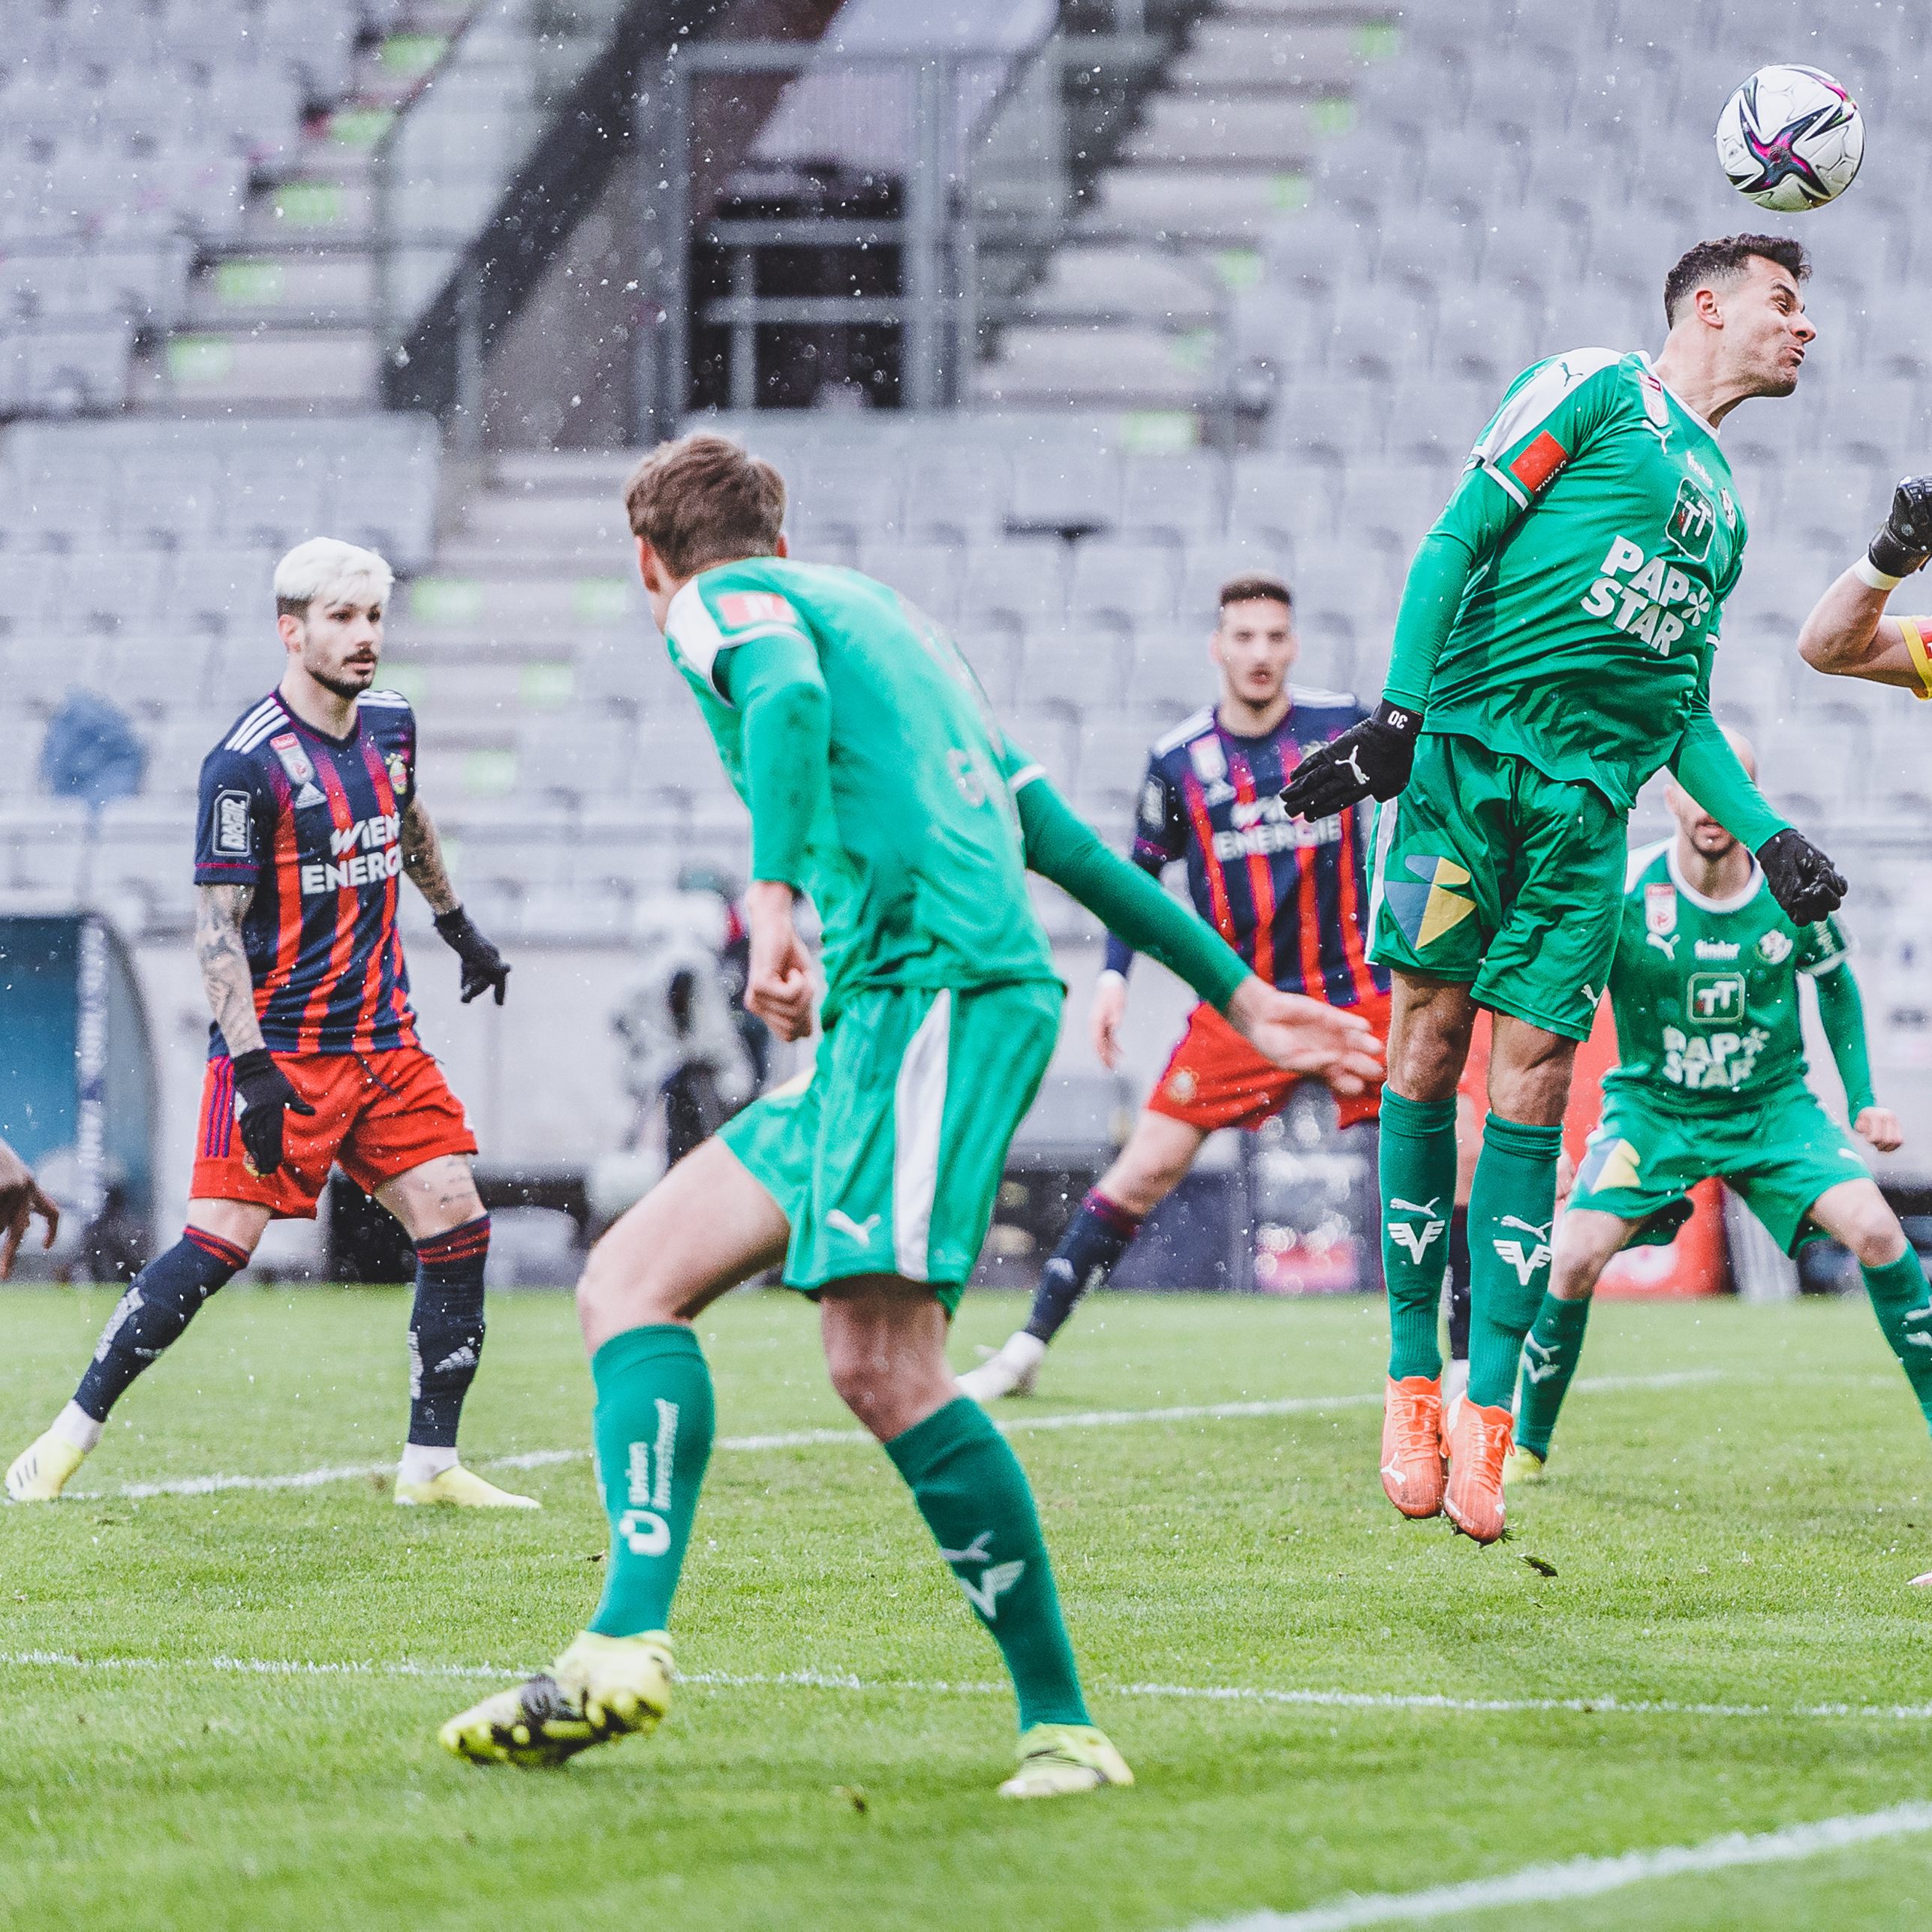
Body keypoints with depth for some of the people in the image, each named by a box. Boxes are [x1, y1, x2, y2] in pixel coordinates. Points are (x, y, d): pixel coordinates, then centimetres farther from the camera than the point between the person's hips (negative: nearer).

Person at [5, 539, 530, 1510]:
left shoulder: (389, 722, 6)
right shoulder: (247, 763, -15)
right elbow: (216, 927, -16)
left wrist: (457, 925, 36)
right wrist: (252, 1065, -23)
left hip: (383, 1040, 7)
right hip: (278, 1044, -7)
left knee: (456, 1226, -3)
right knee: (220, 1243, -13)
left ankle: (430, 1465, 5)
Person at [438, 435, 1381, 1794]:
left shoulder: (723, 602, 8)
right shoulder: (884, 616, 32)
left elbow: (790, 698, -18)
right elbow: (1068, 841, 33)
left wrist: (775, 896, -30)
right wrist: (1239, 996, 35)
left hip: (936, 981, -9)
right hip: (885, 1018, 9)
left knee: (883, 1362, -20)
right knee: (631, 1279, 3)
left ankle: (1065, 1724, -22)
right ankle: (627, 1644, -11)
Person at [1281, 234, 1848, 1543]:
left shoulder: (1725, 506, 26)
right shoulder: (1595, 392, 6)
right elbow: (1461, 537, -3)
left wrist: (1768, 835, 11)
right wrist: (1400, 713, -14)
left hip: (1587, 797, 5)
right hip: (1464, 748, -5)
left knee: (1533, 1076, -5)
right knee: (1428, 1038, -8)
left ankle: (1488, 1420, -6)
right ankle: (1412, 1384, -1)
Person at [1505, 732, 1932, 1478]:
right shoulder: (1626, 891, -16)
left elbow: (1836, 986, 11)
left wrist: (1864, 1100, 5)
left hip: (1773, 1104, 1)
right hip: (1652, 1107, -1)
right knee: (1575, 1260, -20)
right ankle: (1525, 1446, 3)